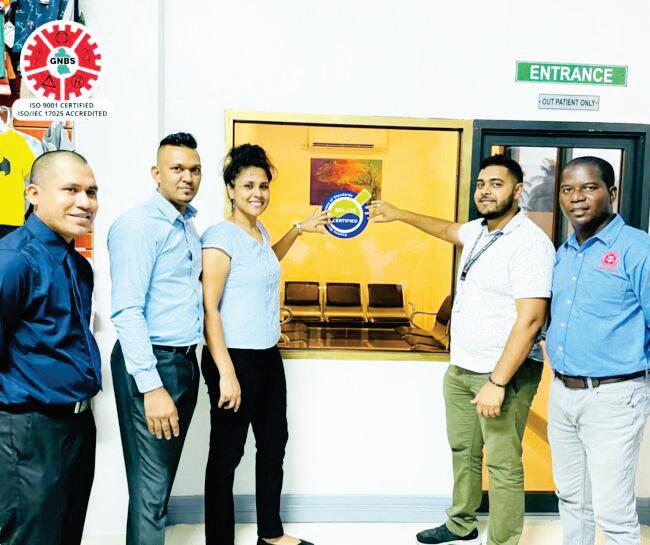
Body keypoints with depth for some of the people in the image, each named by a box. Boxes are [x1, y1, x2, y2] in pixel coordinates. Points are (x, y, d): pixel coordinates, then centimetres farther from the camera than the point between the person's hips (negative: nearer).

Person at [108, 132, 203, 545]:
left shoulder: (189, 226, 14)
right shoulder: (139, 225, -13)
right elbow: (127, 313, -20)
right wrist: (151, 386, -24)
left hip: (186, 360, 9)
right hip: (152, 364, -8)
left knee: (165, 476, 18)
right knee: (151, 487, 0)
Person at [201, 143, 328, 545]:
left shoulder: (261, 231, 9)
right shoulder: (221, 236, -15)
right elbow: (208, 307, -19)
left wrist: (299, 231, 26)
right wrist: (226, 373, -23)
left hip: (269, 357, 9)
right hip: (235, 359, -9)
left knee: (274, 444, 18)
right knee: (227, 455, 4)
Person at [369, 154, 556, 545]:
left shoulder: (530, 243, -18)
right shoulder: (479, 231, 9)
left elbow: (529, 320, -24)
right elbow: (447, 229, 33)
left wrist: (496, 383, -25)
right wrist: (398, 214, 38)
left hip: (504, 373, -9)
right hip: (460, 368, 9)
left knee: (503, 466, -1)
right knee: (463, 450, 20)